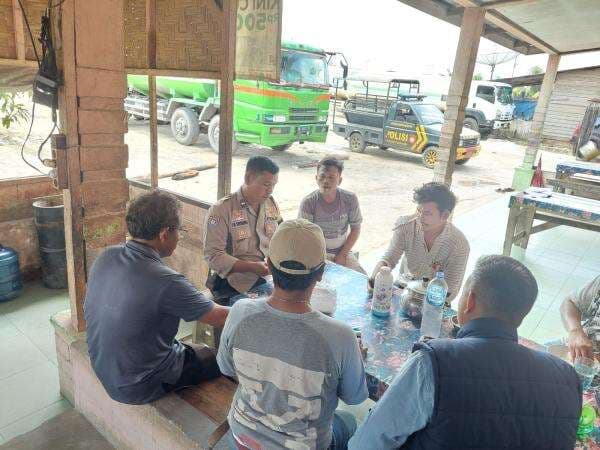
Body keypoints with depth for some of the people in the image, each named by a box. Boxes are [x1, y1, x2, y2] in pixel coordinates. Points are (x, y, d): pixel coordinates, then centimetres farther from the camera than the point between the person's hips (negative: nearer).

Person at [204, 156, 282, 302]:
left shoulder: (272, 204, 11)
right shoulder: (221, 210, -9)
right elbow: (213, 255, -13)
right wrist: (252, 267, -22)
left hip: (268, 279, 6)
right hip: (234, 287, -5)